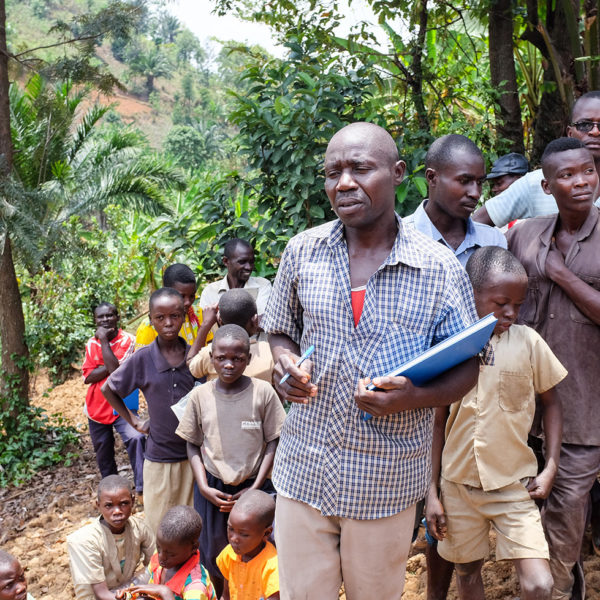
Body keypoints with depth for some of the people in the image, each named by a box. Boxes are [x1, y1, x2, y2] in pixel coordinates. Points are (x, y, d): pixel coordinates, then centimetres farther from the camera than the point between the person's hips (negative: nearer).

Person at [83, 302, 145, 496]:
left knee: (135, 438, -29)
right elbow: (88, 377, -6)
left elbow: (116, 369, -25)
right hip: (97, 407, 5)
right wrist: (110, 366, -19)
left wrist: (104, 340, -21)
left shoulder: (127, 340, -11)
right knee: (103, 452, 16)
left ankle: (142, 487, -25)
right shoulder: (91, 343, 2)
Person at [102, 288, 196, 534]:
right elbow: (108, 389, 9)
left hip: (194, 455, 1)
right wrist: (134, 421, 6)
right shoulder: (142, 359, -6)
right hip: (159, 457, -1)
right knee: (159, 526, 8)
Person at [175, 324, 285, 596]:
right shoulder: (200, 395, -4)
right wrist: (204, 487, -7)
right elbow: (193, 445, 4)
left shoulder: (263, 392, -9)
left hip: (253, 486, -1)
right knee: (213, 554, 13)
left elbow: (273, 442, -4)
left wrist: (255, 487, -10)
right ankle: (219, 595, 36)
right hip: (212, 488, 2)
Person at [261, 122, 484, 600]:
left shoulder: (441, 269, -8)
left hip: (386, 482, -1)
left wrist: (415, 397, -20)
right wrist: (285, 362, -9)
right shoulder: (302, 251, -1)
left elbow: (467, 367, -1)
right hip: (304, 469, 2)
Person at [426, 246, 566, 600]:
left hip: (515, 485, -1)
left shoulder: (528, 342, -7)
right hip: (459, 484, 1)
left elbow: (551, 402, 7)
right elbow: (437, 423, 1)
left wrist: (551, 467, -2)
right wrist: (432, 493, 2)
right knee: (467, 571, 17)